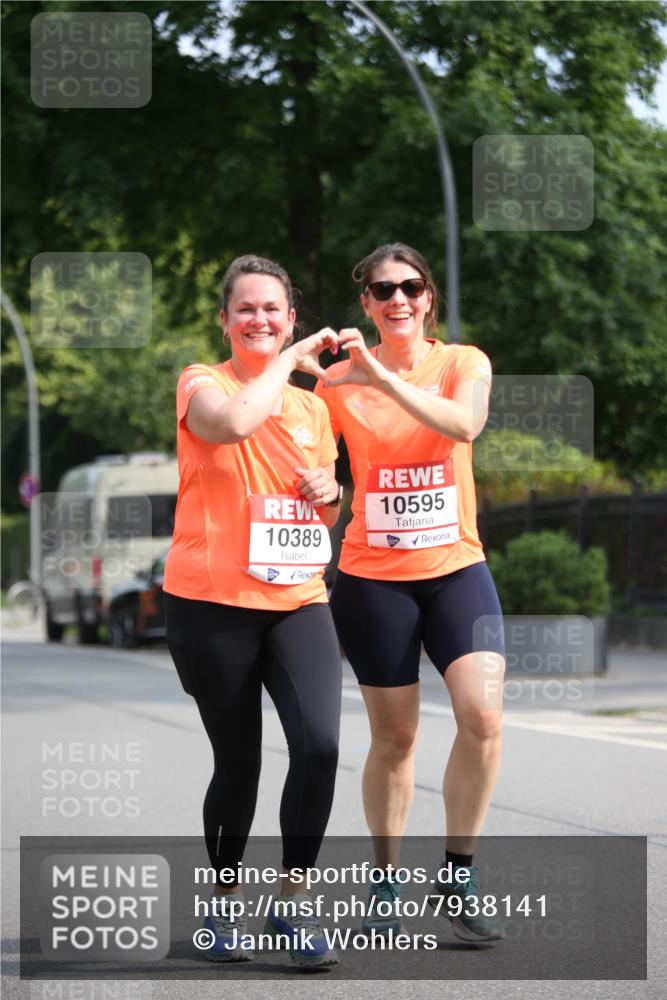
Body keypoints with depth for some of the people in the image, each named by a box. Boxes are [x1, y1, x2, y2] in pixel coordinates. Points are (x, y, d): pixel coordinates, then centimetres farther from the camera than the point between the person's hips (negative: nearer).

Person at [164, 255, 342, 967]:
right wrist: (293, 360, -14)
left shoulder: (312, 407, 14)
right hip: (213, 606, -3)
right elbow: (235, 421, -27)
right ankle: (225, 903, 27)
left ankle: (293, 902, -3)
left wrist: (330, 493, 3)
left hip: (297, 602, 4)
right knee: (238, 763, 4)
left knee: (319, 744, -17)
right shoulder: (203, 384, -2)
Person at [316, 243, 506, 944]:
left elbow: (463, 423, -22)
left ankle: (457, 875, -2)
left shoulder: (463, 363, 0)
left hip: (456, 568, 0)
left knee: (482, 714, -17)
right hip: (373, 576, 0)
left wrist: (381, 376, -28)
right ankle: (385, 886, 21)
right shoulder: (339, 379, 1)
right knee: (393, 738, 4)